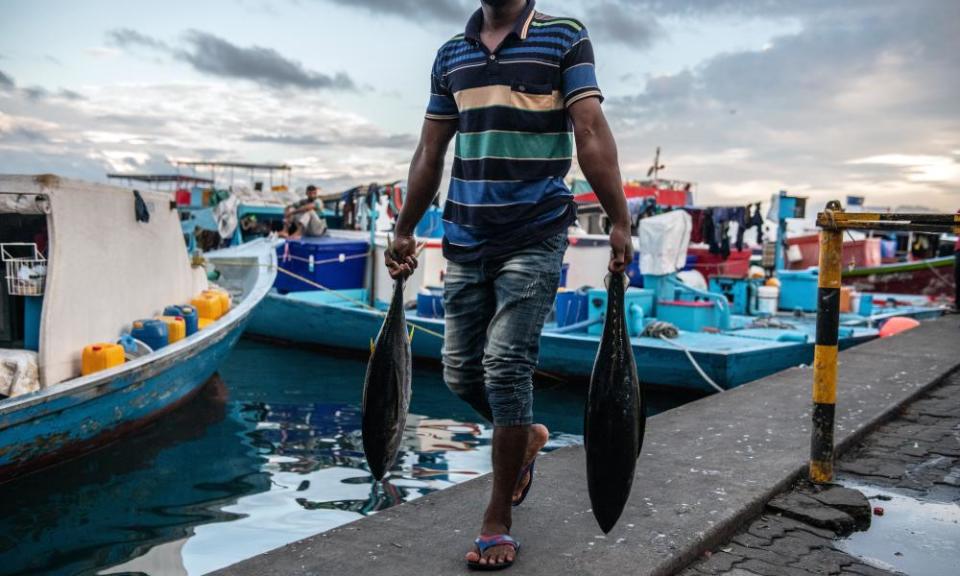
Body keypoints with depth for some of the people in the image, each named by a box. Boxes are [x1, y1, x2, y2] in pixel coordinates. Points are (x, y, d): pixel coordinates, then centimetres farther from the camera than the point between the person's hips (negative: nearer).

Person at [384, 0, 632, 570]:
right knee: (461, 371, 7)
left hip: (534, 238, -5)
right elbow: (430, 153, 15)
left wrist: (620, 221, -18)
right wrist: (405, 232, 13)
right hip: (465, 239, 5)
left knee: (506, 368, -8)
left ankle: (498, 521, 6)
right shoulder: (451, 53, 14)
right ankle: (528, 435, 37)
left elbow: (592, 133, -9)